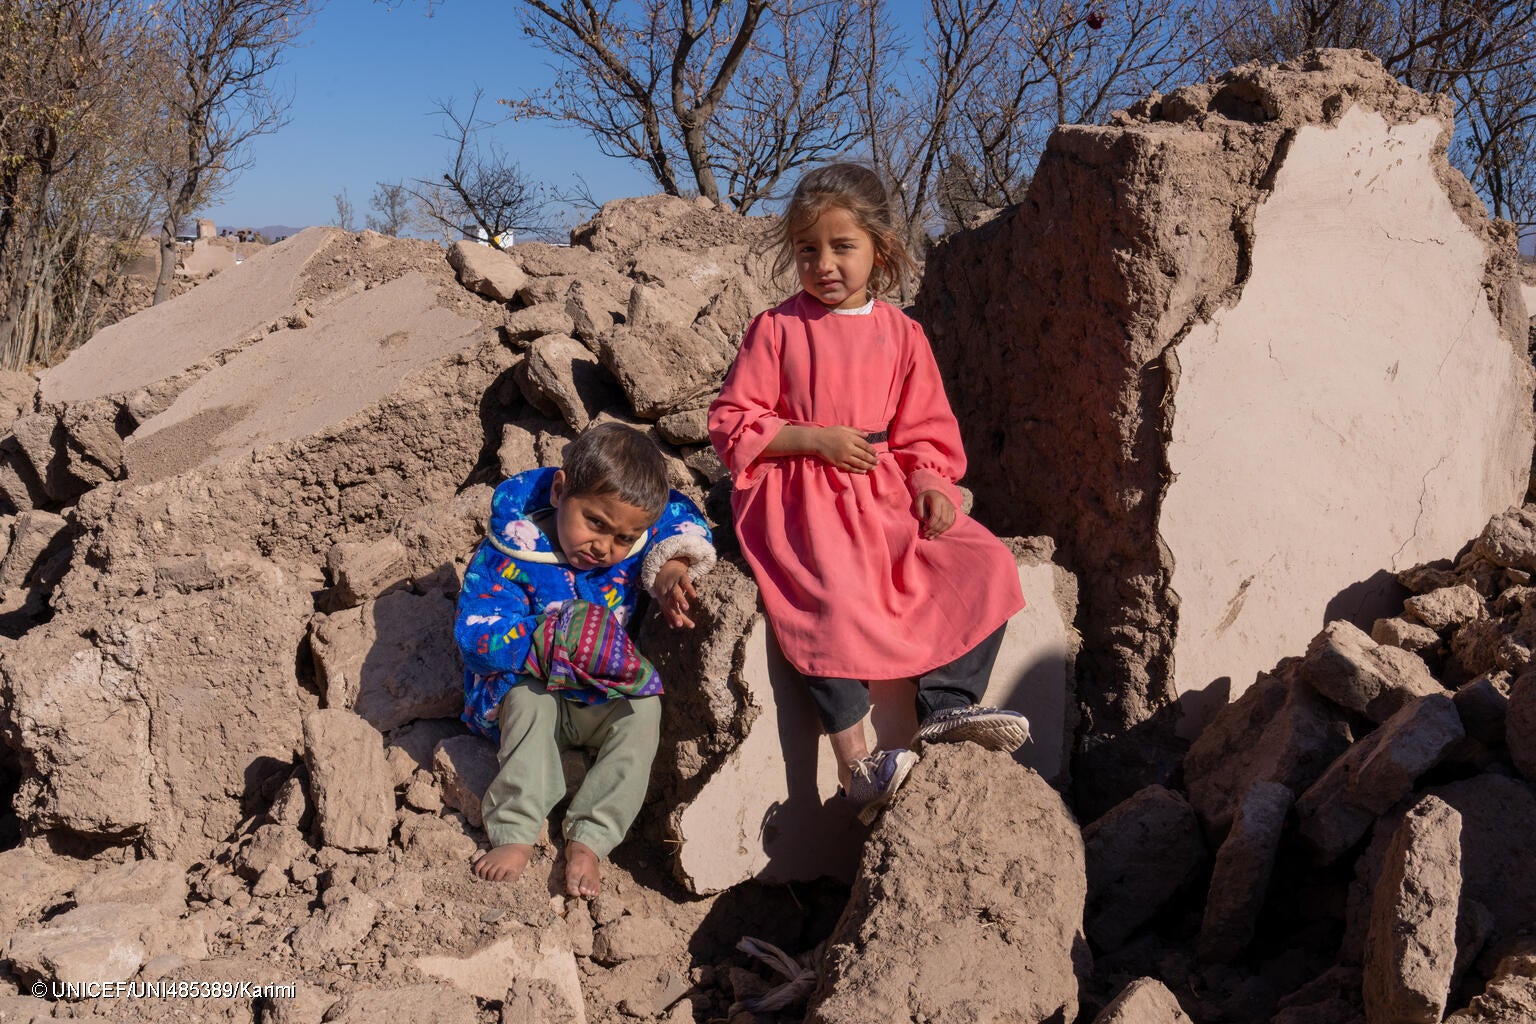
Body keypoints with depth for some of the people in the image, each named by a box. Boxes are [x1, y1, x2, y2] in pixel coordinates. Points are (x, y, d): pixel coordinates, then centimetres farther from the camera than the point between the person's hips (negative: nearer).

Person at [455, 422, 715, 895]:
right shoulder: (508, 554, -20)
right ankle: (516, 834, -33)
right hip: (525, 696, -3)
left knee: (643, 707, -27)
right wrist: (556, 640, -36)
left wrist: (671, 568, -13)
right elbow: (476, 635, -26)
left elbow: (683, 516, 9)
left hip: (601, 704, 3)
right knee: (528, 696, -36)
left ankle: (588, 841, -28)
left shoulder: (633, 540, -8)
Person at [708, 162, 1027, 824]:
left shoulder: (900, 333, 10)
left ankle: (947, 705, -8)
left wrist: (929, 484, -8)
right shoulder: (777, 329, 1)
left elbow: (925, 429, 13)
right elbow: (731, 423, -2)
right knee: (832, 595, -31)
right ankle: (856, 765, -24)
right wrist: (815, 438, -13)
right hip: (801, 496, -4)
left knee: (983, 563, -12)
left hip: (885, 490, 5)